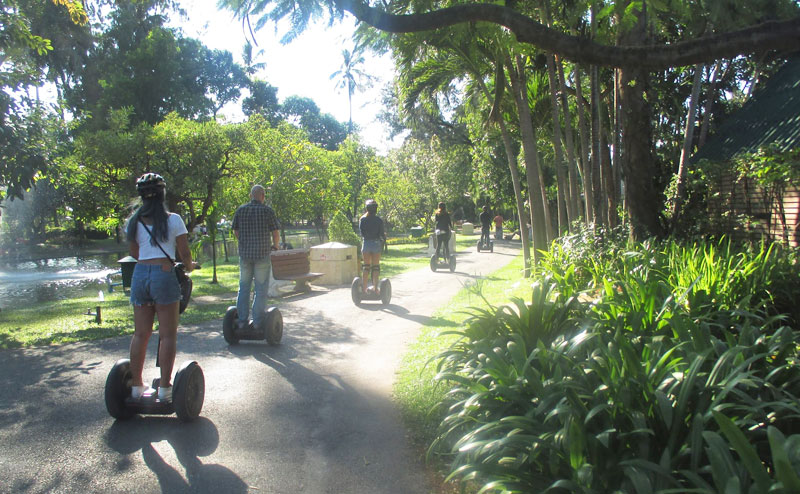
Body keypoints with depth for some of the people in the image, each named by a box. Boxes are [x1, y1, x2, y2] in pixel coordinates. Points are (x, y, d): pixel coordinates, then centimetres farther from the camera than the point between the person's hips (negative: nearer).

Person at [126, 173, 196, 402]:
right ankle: (164, 387, 2)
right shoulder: (173, 220, -2)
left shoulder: (134, 221, 9)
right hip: (164, 275, -4)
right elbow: (185, 254, -1)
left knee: (140, 334, 12)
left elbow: (134, 253, 19)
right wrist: (189, 267, 20)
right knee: (167, 334, 2)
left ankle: (136, 385, 19)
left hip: (140, 274, 5)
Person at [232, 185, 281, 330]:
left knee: (244, 287, 12)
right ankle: (257, 322, 3)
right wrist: (275, 246, 14)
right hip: (262, 254, -3)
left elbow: (235, 231, 10)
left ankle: (242, 320, 12)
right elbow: (276, 232, -4)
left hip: (244, 253, 4)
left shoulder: (240, 210, 5)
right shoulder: (267, 210, -5)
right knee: (261, 288, 3)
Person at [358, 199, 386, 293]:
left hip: (366, 243, 1)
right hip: (376, 243, -1)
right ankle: (375, 288, 1)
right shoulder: (379, 220, -5)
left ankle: (364, 288, 5)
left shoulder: (362, 219, -2)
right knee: (375, 266, 5)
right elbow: (381, 234, -4)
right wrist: (384, 238, 18)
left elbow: (361, 233, -2)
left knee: (366, 266, 8)